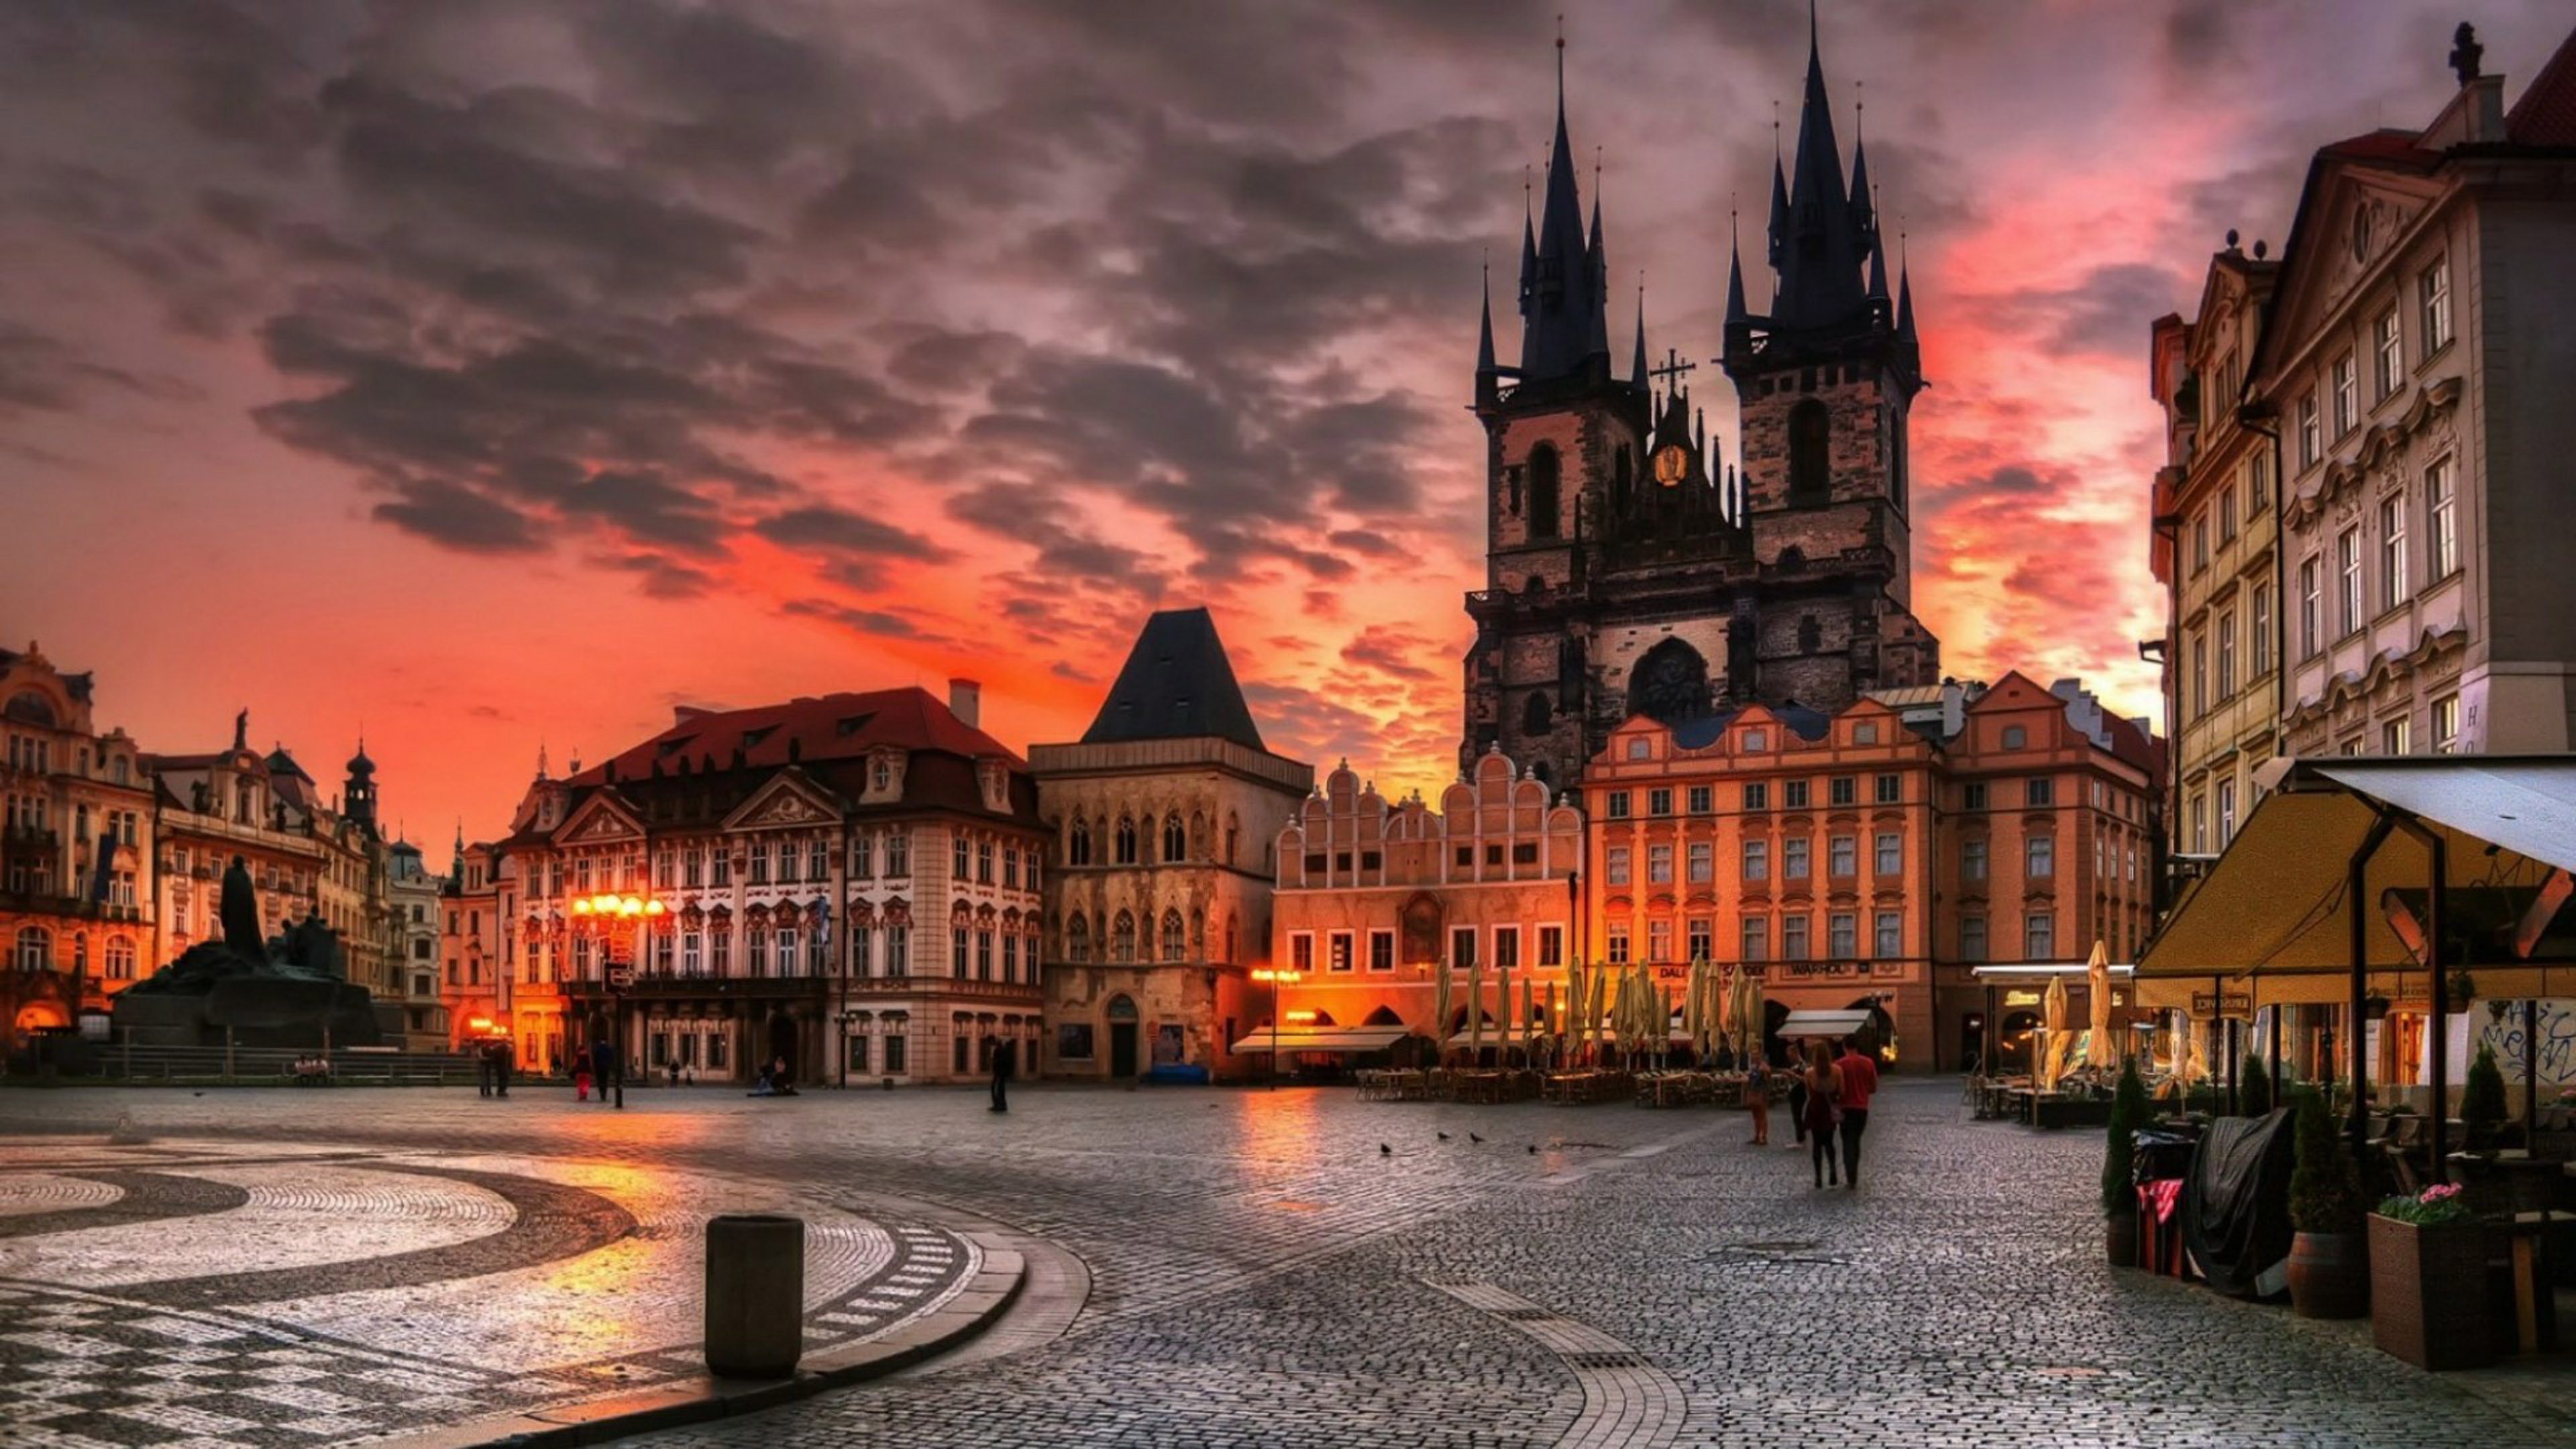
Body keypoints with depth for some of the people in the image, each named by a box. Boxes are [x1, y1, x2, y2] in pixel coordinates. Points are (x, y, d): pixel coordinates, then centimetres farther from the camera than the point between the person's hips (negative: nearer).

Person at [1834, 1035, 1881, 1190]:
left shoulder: (1840, 1065, -11)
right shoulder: (1868, 1063, -1)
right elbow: (1874, 1087, 5)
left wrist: (1835, 1101, 10)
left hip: (1847, 1108, -3)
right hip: (1862, 1108, 3)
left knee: (1848, 1144, 1)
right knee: (1856, 1142, 18)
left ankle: (1851, 1181, -6)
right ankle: (1854, 1177, 23)